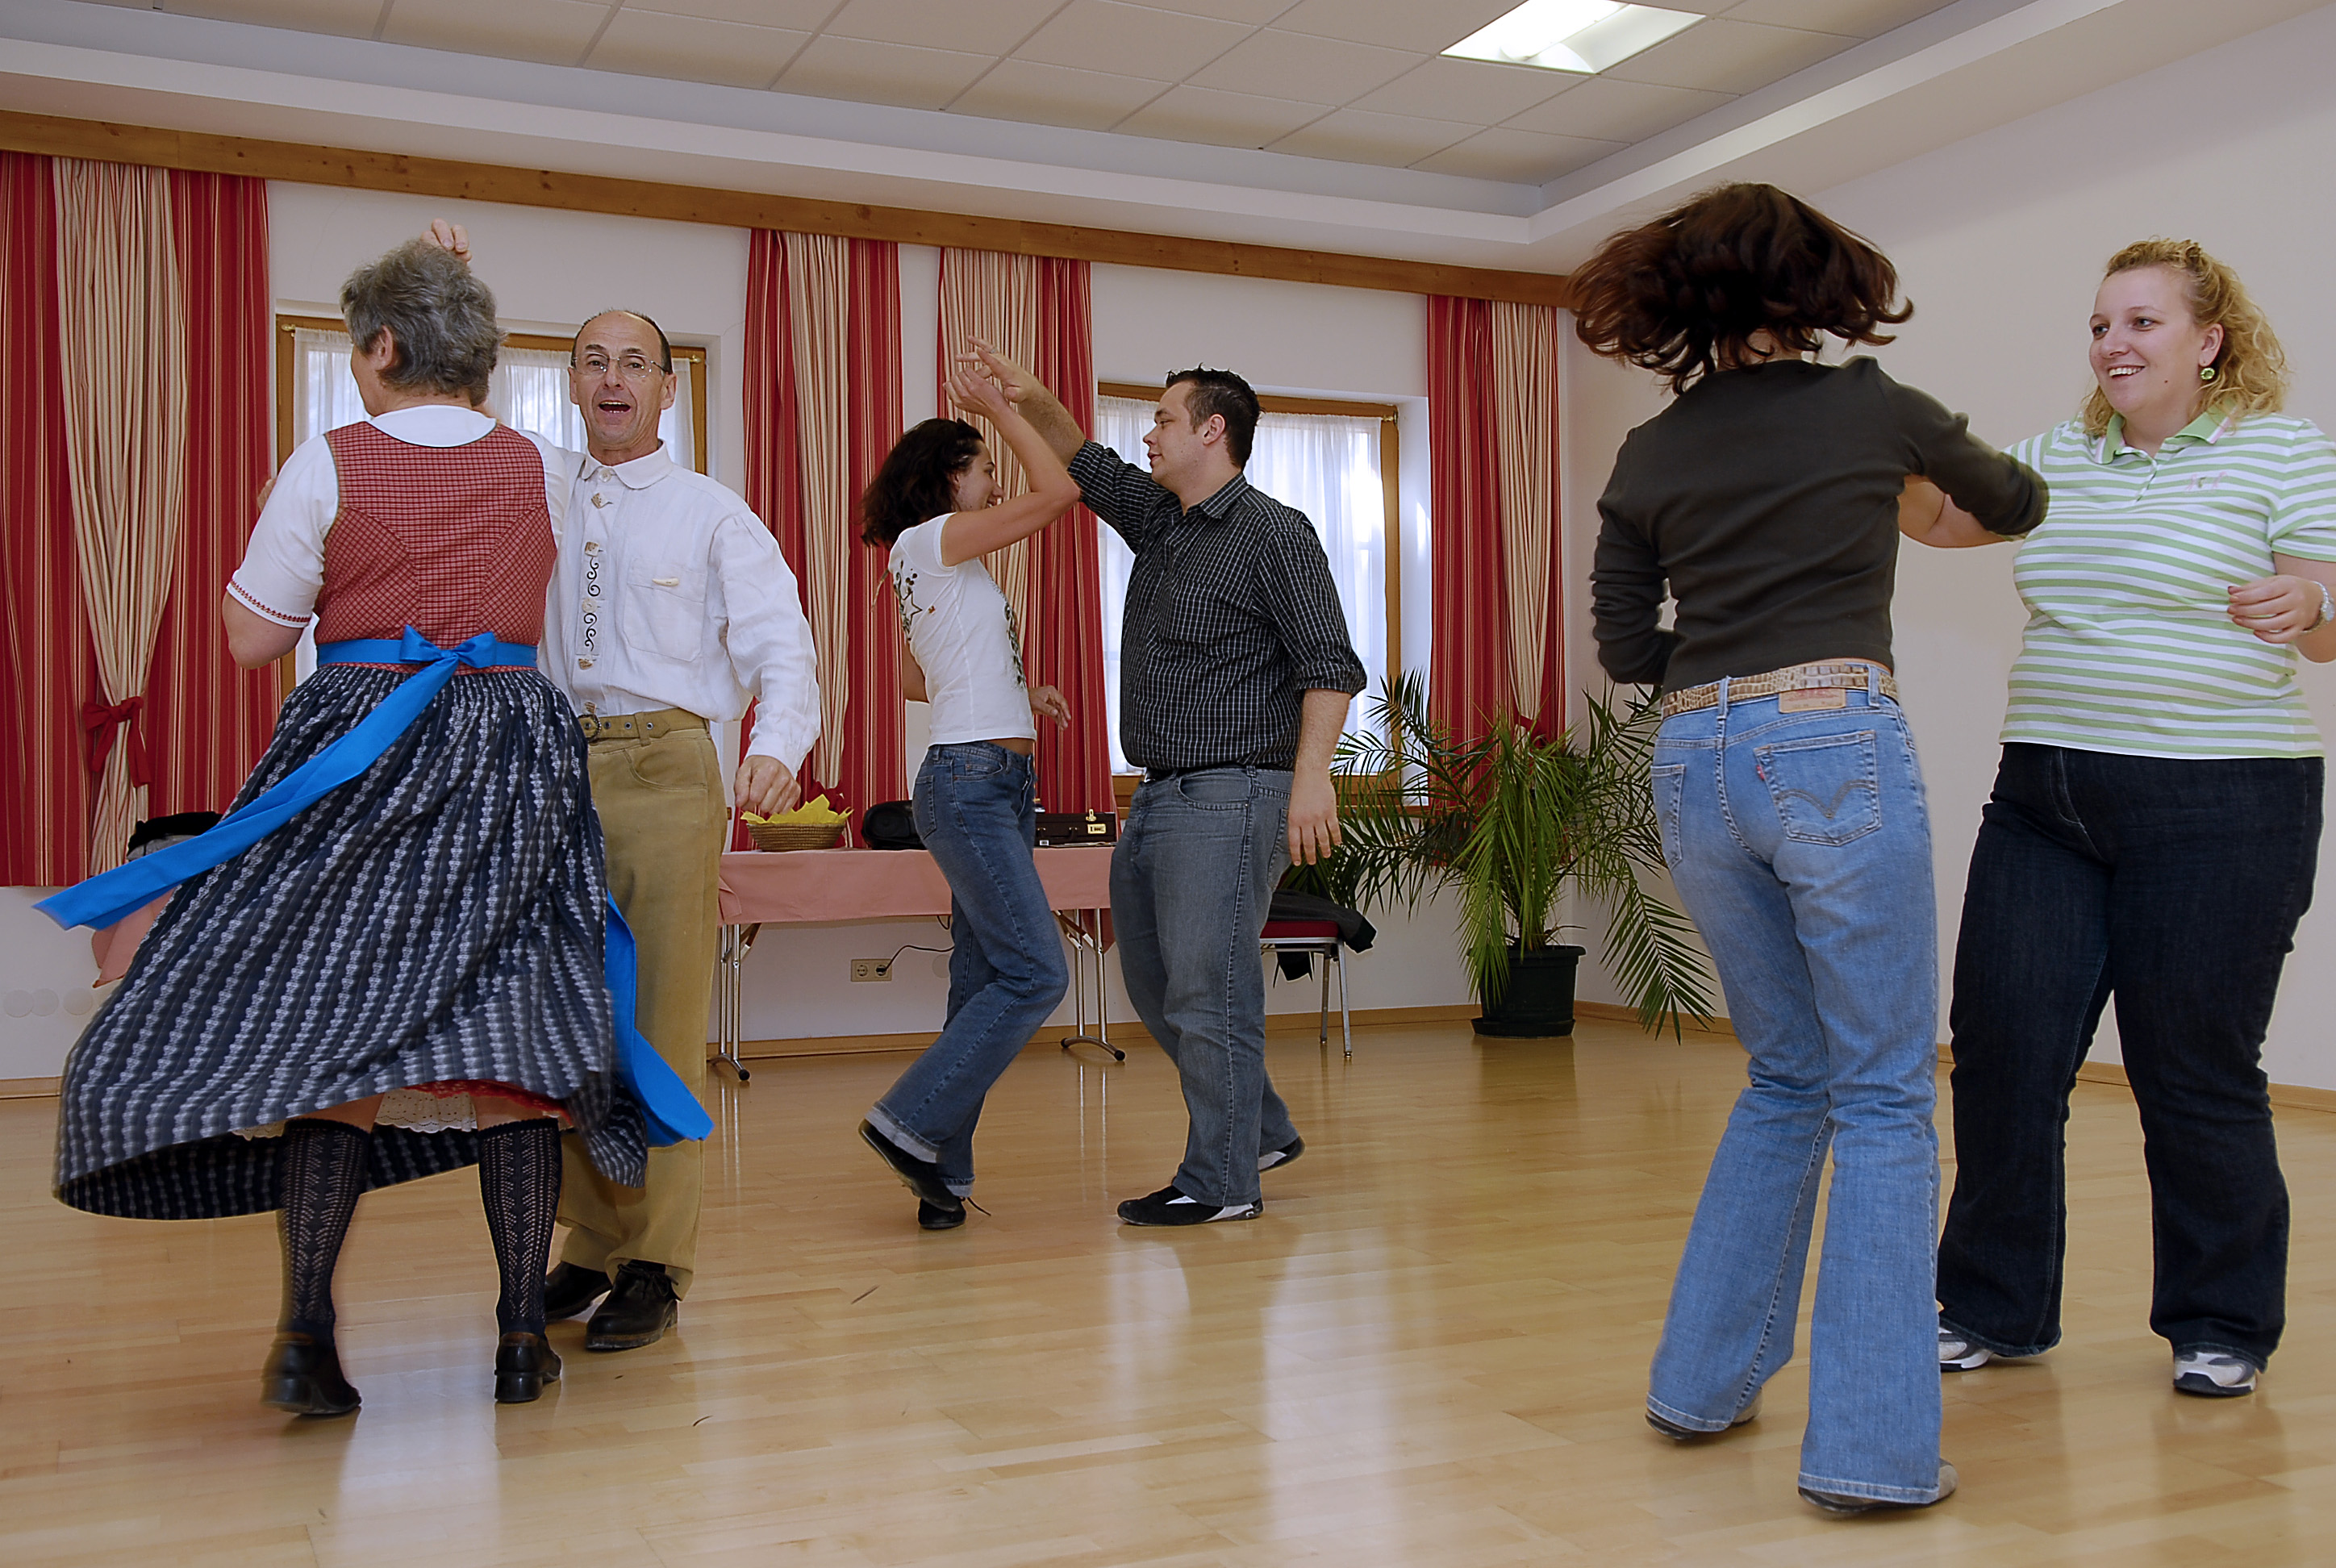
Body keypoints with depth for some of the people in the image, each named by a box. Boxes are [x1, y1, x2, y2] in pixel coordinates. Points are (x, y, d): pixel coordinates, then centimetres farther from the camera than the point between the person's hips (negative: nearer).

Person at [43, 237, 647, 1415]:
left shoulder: (331, 463, -4)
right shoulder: (539, 470, 5)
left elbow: (254, 639, -2)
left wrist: (264, 540, 16)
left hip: (353, 755, -2)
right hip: (513, 758, 3)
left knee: (316, 1025, 4)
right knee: (508, 1020, 3)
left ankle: (308, 1337, 1)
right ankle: (522, 1335, 6)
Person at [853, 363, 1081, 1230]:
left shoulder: (939, 568, 22)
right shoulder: (933, 537, -5)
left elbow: (916, 680, 30)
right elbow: (1059, 489, -9)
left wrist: (1015, 693, 25)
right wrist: (999, 409, 1)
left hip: (1000, 785, 10)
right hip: (970, 782, -10)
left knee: (983, 985, 6)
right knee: (1035, 972, -14)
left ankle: (942, 1175, 9)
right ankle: (911, 1121, -5)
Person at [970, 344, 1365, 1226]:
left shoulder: (1275, 534, -7)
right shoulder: (1158, 521, 17)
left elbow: (1328, 664, -14)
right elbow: (1084, 464, 30)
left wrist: (1312, 773, -25)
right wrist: (1032, 398, 14)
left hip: (1230, 797, -9)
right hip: (1158, 796, 9)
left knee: (1207, 988, -7)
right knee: (1153, 984, 14)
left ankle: (1221, 1182, 3)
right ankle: (1263, 1130, 26)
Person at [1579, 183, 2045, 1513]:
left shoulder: (1649, 456, 10)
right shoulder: (1869, 407, 5)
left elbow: (1628, 646, 13)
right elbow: (2020, 501, 24)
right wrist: (1935, 526, 44)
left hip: (1698, 765, 4)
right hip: (1836, 744, -4)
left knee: (1788, 1079, 19)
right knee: (1884, 1096, 3)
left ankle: (1707, 1378, 25)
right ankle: (1870, 1444, 2)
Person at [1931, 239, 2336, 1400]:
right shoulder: (2059, 457, 15)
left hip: (2216, 810, -4)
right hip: (2043, 799, 5)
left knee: (2196, 1073, 1)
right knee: (2000, 1049, 2)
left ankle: (2223, 1324, 22)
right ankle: (1997, 1307, 18)